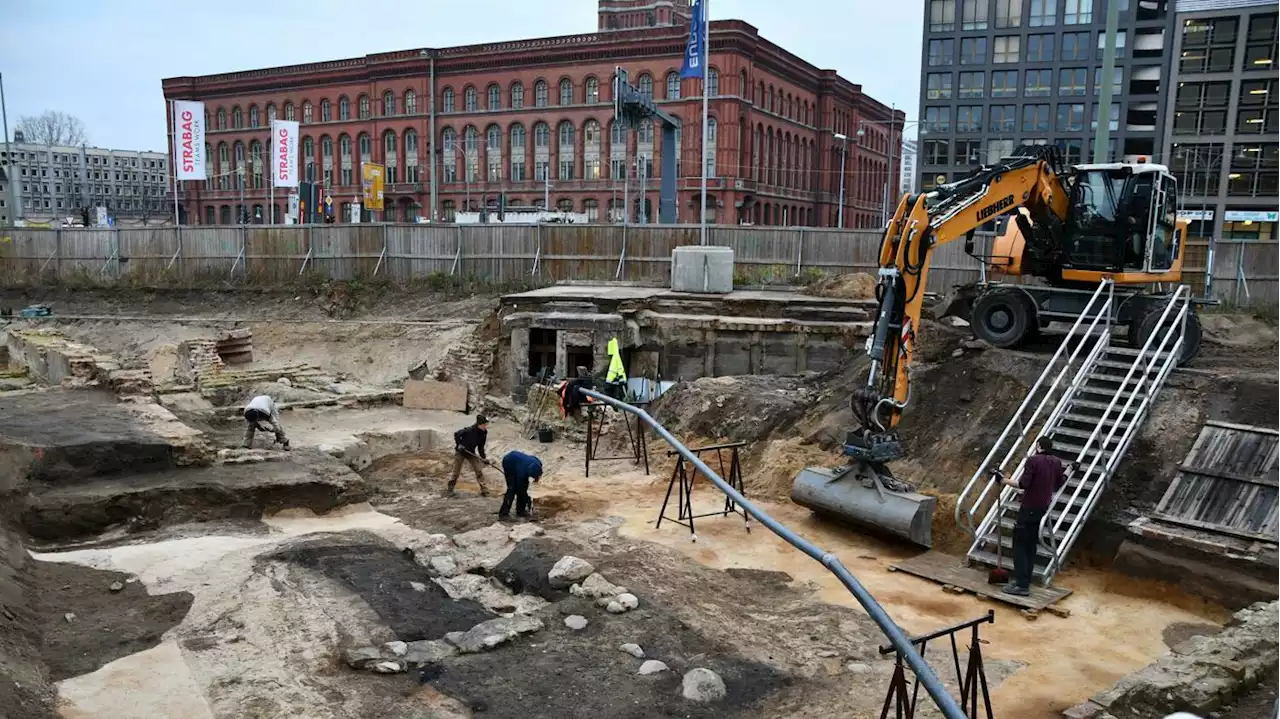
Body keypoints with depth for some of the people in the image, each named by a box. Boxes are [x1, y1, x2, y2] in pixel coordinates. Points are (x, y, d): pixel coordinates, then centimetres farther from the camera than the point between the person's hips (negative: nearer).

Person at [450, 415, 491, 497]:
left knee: (479, 471, -3)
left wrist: (483, 458, -4)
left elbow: (481, 447, 2)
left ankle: (484, 490, 2)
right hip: (460, 452, -5)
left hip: (471, 453, 5)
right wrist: (459, 444, -24)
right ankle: (450, 489, 20)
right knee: (456, 472, 2)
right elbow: (456, 434, -14)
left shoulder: (483, 433, -10)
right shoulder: (469, 430, -28)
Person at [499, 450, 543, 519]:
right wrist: (528, 502, -17)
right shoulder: (522, 471, -39)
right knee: (512, 488, -17)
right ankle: (503, 513, -13)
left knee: (524, 485, -3)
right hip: (509, 464, -6)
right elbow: (521, 489, -25)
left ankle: (520, 511, 6)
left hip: (517, 461, 6)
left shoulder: (538, 464, -26)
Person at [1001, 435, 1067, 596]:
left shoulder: (1033, 460, -15)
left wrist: (1005, 480, -11)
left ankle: (1021, 585, -8)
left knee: (1019, 545, -3)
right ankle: (1025, 581, 19)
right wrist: (1067, 473, 31)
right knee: (1030, 546, 15)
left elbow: (1022, 484, -21)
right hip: (1044, 509, 7)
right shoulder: (1056, 462, 5)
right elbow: (1059, 484, 14)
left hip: (1029, 508, -7)